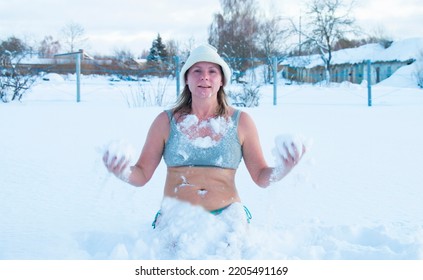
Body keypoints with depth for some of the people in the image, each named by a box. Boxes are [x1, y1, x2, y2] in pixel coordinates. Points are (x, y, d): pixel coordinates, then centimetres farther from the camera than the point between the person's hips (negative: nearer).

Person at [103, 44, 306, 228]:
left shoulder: (240, 122, 6)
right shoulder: (166, 121, 5)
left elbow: (261, 177, 8)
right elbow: (142, 175, 5)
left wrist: (283, 170, -13)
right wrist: (122, 172, -16)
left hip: (226, 219, 1)